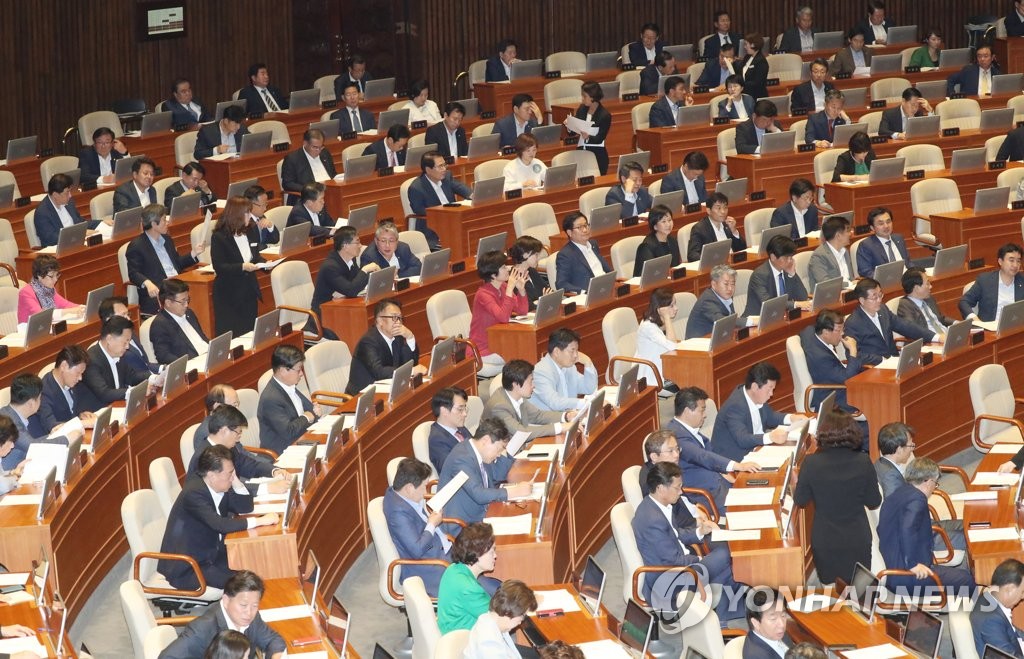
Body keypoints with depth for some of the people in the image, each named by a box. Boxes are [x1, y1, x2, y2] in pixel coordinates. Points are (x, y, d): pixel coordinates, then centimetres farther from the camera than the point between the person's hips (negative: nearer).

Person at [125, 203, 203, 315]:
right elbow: (133, 274, -8)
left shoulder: (167, 240, 23)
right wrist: (147, 283, -28)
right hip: (157, 292, -8)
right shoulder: (136, 246, -2)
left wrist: (194, 253, 16)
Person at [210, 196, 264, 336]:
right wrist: (242, 267, -29)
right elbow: (219, 267, -17)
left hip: (249, 293, 7)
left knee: (249, 333, 8)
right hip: (229, 296, -7)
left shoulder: (248, 234, 10)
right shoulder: (219, 238, -11)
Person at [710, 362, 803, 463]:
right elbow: (742, 439, -34)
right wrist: (771, 437, -46)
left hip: (751, 450, 9)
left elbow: (769, 416, 19)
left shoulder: (757, 397, 0)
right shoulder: (735, 406, -24)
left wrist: (791, 418, 1)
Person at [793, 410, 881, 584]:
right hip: (858, 541, 1)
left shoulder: (811, 463, -16)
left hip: (825, 542, -1)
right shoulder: (863, 462, -13)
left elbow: (800, 501, -3)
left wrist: (797, 483, 16)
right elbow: (874, 503, -3)